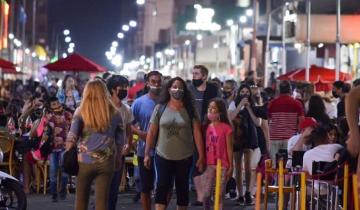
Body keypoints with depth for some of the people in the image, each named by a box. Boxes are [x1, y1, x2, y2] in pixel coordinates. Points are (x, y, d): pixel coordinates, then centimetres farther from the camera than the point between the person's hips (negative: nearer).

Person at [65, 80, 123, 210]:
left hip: (85, 161, 0)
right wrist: (118, 159, 14)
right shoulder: (114, 113, 4)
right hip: (106, 162, 0)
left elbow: (72, 136, -8)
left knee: (81, 199, 14)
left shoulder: (81, 111, 0)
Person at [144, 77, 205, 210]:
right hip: (163, 156, -1)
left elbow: (197, 133, -3)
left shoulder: (189, 110, -1)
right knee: (162, 187, -8)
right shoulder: (160, 108, -1)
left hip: (184, 157, 1)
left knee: (182, 189, 12)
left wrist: (201, 156, -6)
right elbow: (151, 132, 2)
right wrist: (147, 154, 1)